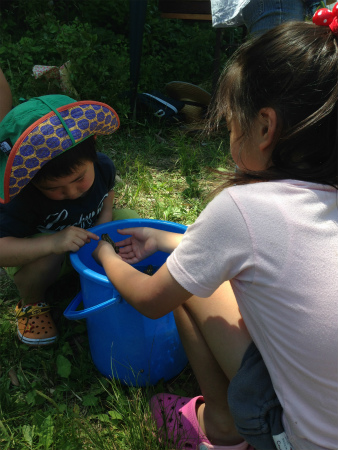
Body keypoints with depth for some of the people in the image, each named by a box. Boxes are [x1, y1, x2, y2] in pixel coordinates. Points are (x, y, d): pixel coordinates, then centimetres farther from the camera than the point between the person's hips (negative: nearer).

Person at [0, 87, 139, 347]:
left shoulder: (102, 166, -19)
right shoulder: (24, 200, -34)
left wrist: (106, 216, -16)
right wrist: (51, 243, -53)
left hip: (88, 235, 5)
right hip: (37, 252, -5)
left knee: (131, 220, -15)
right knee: (45, 259, -40)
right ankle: (31, 304, -4)